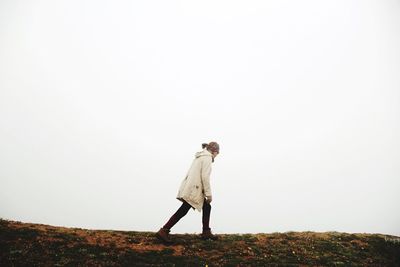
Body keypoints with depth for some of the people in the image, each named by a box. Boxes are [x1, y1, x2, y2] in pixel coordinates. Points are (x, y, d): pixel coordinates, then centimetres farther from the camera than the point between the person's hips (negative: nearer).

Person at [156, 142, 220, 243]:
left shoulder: (200, 156, 19)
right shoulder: (207, 157, -9)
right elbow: (205, 177, -17)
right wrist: (209, 194, -12)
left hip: (190, 188, 10)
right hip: (193, 190, -10)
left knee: (207, 207, 16)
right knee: (182, 211, -5)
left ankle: (206, 232, 23)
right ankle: (163, 231, -2)